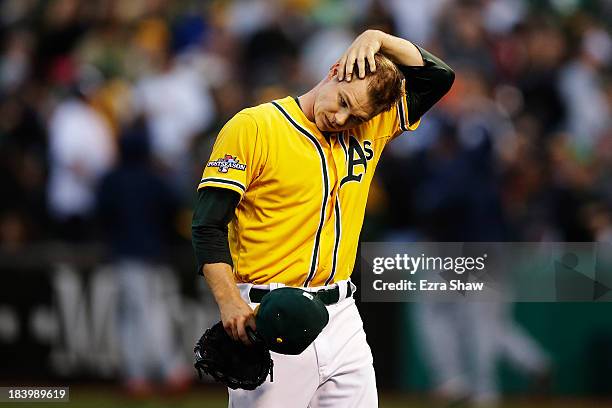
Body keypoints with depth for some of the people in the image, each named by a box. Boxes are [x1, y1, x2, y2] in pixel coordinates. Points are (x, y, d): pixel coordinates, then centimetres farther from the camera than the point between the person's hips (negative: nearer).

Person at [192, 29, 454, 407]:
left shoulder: (370, 130, 11)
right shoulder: (252, 127, -5)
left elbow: (439, 77, 14)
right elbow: (208, 226, -9)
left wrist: (377, 38, -1)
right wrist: (230, 304, -22)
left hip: (342, 319, 5)